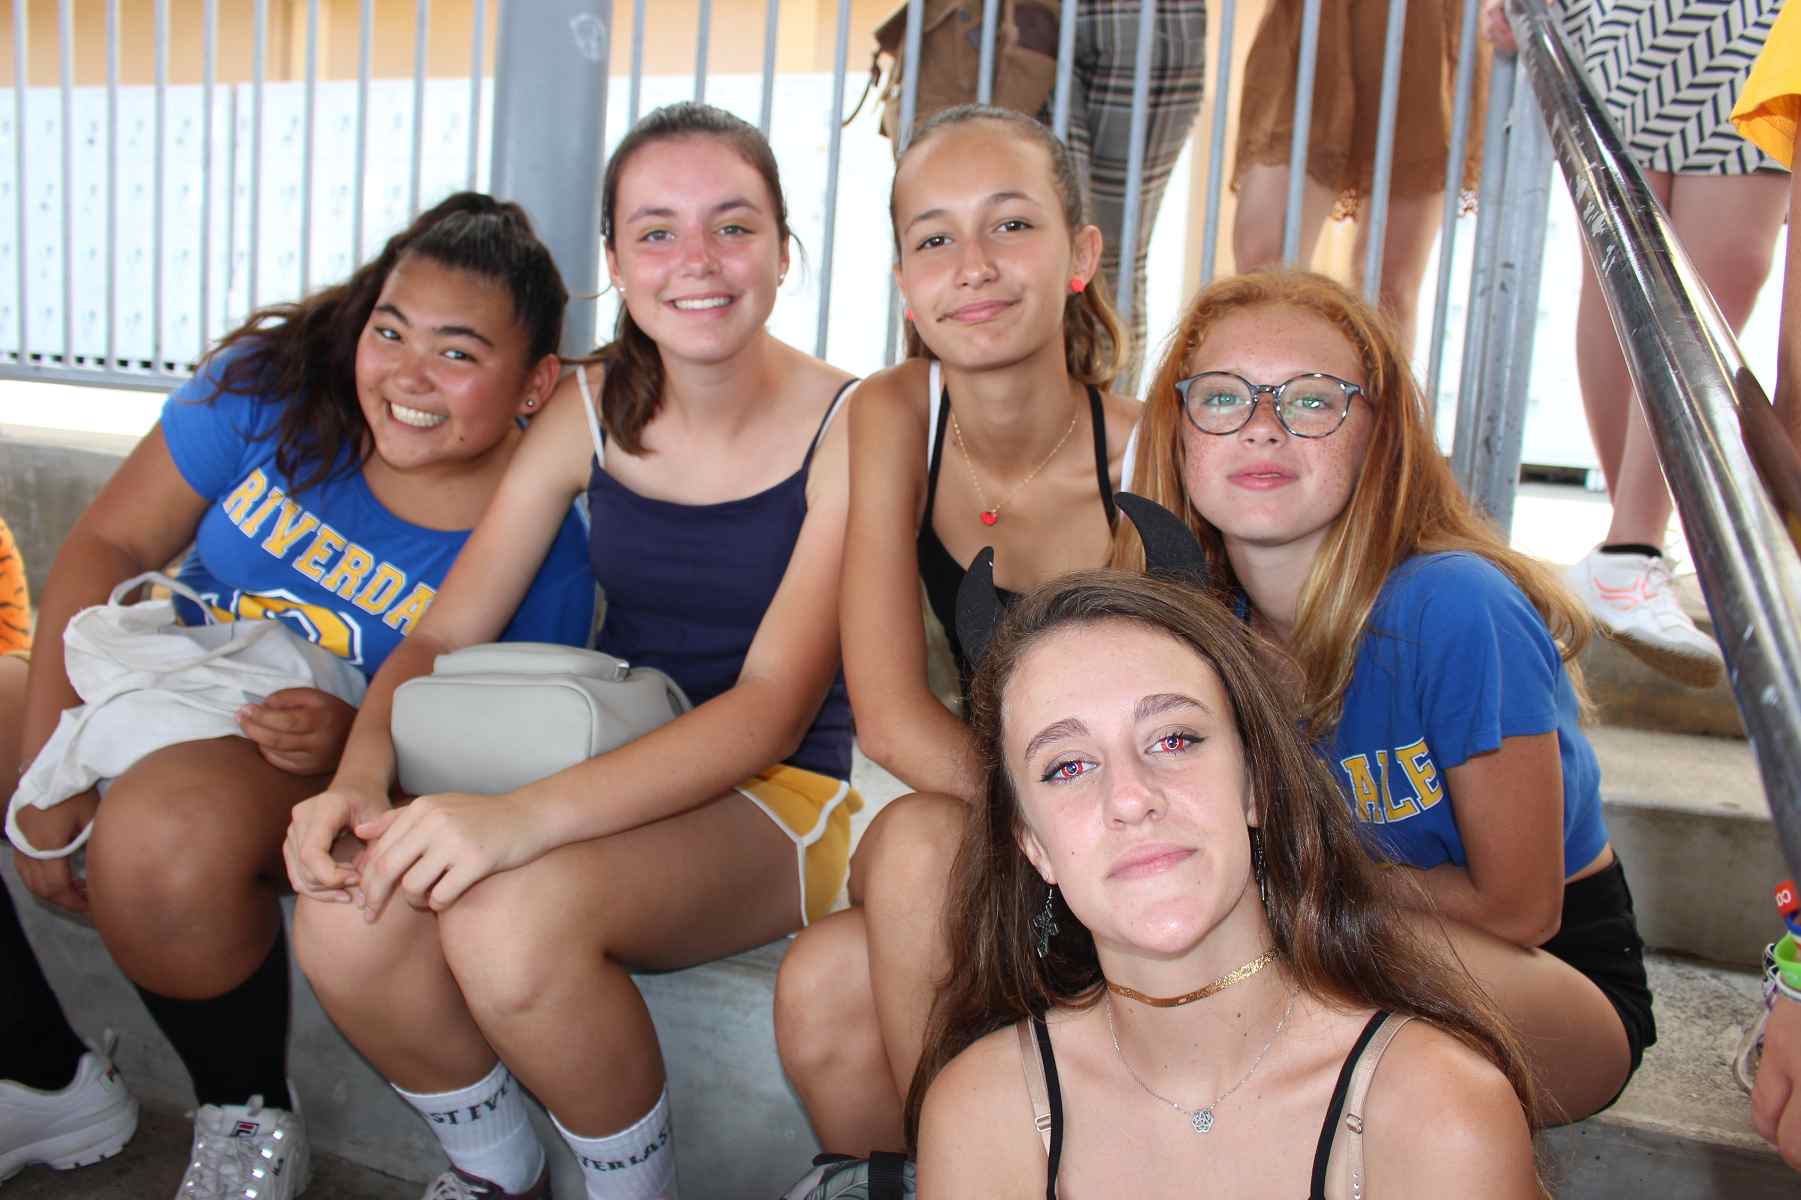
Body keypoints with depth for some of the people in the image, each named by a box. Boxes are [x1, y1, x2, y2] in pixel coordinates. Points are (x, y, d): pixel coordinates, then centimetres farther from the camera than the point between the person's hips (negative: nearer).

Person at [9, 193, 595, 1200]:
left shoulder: (541, 548, -17)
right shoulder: (274, 384, -11)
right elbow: (110, 545, -7)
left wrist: (353, 735, -29)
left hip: (335, 773, -5)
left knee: (161, 833, -35)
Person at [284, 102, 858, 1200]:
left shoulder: (846, 428, -12)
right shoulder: (594, 409, 2)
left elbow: (774, 703, -21)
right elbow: (443, 635, 1)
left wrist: (530, 814, -33)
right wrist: (361, 778, -20)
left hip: (777, 796, -4)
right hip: (608, 779, 5)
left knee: (511, 916, -32)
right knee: (348, 922, -22)